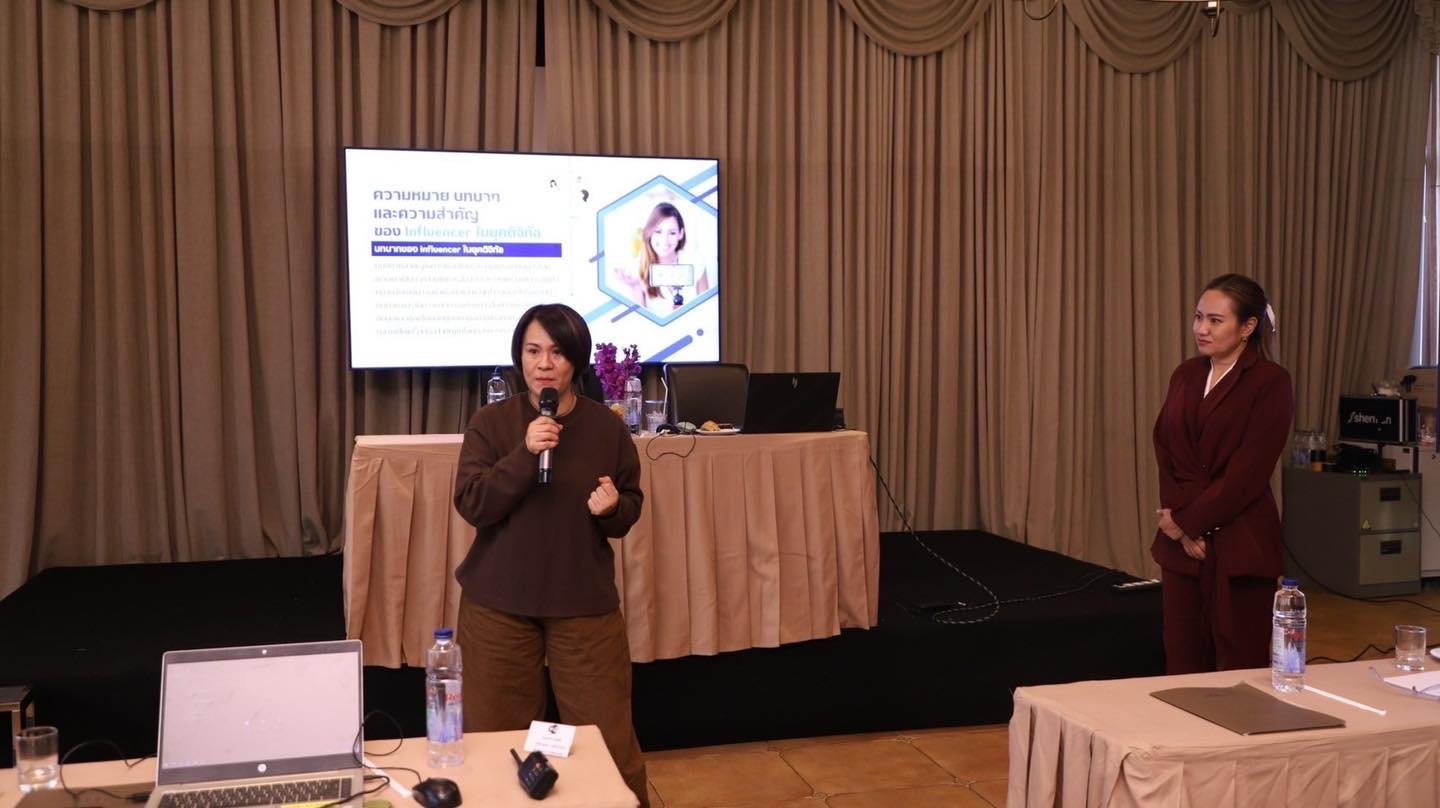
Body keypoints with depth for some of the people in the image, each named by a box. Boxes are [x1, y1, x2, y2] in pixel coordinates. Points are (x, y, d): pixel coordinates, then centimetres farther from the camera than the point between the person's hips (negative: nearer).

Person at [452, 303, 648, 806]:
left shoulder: (607, 427, -1)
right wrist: (525, 455, -26)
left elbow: (628, 513, 7)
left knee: (611, 741, 4)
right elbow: (471, 505, -14)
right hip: (498, 603, 0)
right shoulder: (491, 422, -4)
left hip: (586, 604, 1)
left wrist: (612, 508, -17)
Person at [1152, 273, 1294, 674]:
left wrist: (1189, 521, -10)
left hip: (1239, 544, -5)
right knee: (1182, 661, 7)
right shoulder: (1185, 375, 12)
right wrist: (1178, 526, -5)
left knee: (1239, 666, 1)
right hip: (1181, 540, 5)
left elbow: (1249, 472, -13)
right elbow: (1164, 452, 7)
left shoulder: (1270, 382, -7)